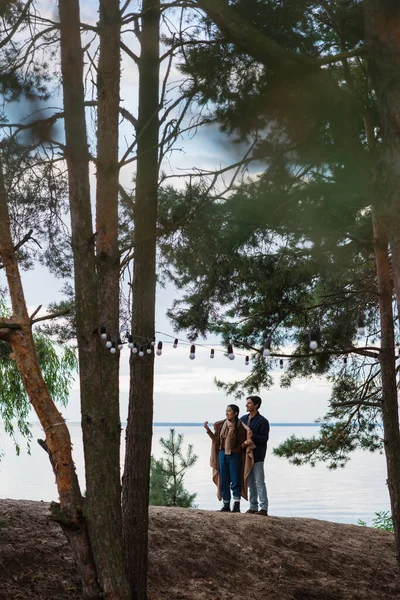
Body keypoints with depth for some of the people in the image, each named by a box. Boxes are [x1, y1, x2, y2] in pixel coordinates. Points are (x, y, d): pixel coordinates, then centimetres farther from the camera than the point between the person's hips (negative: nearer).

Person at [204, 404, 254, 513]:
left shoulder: (240, 426, -9)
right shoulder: (221, 424, 5)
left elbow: (247, 440, -3)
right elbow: (215, 439, 9)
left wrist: (245, 443, -25)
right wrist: (207, 429, 0)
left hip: (234, 455, -5)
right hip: (222, 454, 5)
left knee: (235, 480, -2)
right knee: (224, 481, 8)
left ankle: (236, 506, 3)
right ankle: (226, 505, 16)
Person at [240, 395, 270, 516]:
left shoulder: (262, 421, -7)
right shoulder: (243, 419, 13)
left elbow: (264, 439, -12)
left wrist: (252, 437, -24)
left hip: (257, 456, -7)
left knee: (259, 482, -8)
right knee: (250, 482, 11)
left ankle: (264, 508, -7)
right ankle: (253, 507, 17)